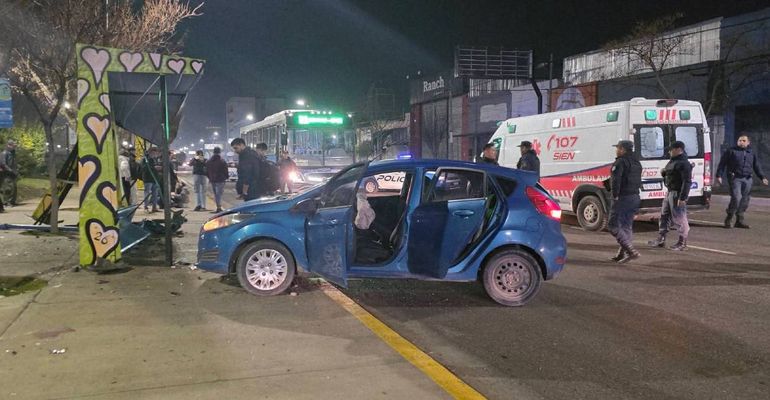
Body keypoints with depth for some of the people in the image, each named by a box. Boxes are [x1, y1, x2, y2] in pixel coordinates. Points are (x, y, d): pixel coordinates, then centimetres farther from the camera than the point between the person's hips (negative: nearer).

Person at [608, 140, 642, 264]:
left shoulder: (621, 162, -14)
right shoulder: (637, 163, 16)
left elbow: (615, 180, -23)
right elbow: (638, 182, 17)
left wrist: (615, 195, -15)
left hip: (623, 198, -9)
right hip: (635, 197, 9)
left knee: (613, 225, -5)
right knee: (627, 227, 14)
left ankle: (631, 251, -15)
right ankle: (622, 254, 19)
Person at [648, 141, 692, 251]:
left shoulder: (684, 163, -17)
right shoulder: (673, 161, 14)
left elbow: (687, 182, -23)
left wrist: (682, 198, -27)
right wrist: (663, 172, 3)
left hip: (678, 194, -11)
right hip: (670, 192, 11)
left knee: (680, 219, -2)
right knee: (664, 216, 15)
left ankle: (682, 243, 7)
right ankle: (661, 240, 24)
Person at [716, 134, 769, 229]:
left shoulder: (751, 153, 18)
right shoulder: (731, 151, 5)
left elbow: (757, 166, 23)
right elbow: (722, 164, 2)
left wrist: (762, 177, 15)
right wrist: (719, 175, -7)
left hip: (748, 179, 5)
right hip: (735, 178, -5)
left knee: (745, 200, 3)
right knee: (736, 198, -17)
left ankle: (740, 220, 13)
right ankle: (729, 219, -3)